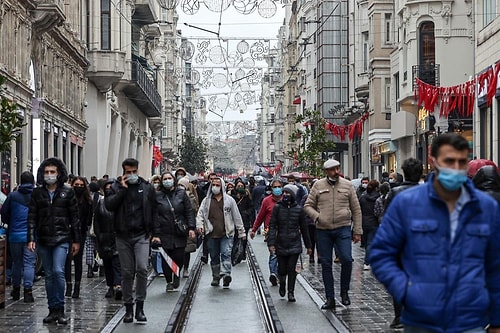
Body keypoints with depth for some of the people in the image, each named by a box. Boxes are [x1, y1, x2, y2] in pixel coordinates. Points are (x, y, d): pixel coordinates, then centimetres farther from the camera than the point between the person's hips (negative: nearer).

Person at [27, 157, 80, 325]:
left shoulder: (67, 192, 2)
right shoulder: (37, 193, 7)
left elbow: (74, 217, 3)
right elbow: (32, 217, 4)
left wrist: (76, 240, 1)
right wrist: (31, 239, -6)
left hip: (61, 239, -3)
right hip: (43, 240, 3)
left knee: (58, 271, -16)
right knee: (49, 275, 8)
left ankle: (60, 309, -6)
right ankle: (53, 310, 14)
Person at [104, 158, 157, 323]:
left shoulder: (147, 188, 7)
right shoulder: (116, 187, 6)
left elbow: (154, 211, 9)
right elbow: (108, 205, -10)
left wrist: (155, 232, 4)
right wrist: (122, 189, -13)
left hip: (142, 235, -1)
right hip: (123, 236, 1)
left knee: (142, 269, -14)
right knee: (127, 272, 5)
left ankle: (140, 306, -5)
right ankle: (128, 308, 14)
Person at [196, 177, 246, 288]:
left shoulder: (229, 200, 6)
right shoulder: (206, 201, 9)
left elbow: (237, 216, 9)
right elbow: (200, 214, 5)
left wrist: (241, 232, 9)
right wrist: (199, 225, -16)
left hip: (226, 233, -2)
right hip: (211, 234, 2)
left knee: (226, 254, -16)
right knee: (214, 257, 9)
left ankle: (226, 274, -24)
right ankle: (216, 277, 20)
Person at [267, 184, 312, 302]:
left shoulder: (299, 209, 2)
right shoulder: (277, 208, 0)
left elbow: (304, 229, 10)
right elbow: (272, 226, -3)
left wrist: (308, 246, 12)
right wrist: (271, 243, -12)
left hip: (295, 245, 0)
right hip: (281, 244, 0)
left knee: (292, 269, -4)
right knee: (282, 269, 6)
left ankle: (291, 292, 8)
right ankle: (282, 284, 36)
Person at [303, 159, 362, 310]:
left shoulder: (347, 185, 5)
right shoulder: (318, 186, 5)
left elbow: (356, 209, 7)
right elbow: (308, 205, 8)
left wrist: (357, 231, 4)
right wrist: (317, 216, -12)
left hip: (343, 229, -1)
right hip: (323, 230, 1)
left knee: (346, 259, -15)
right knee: (326, 264, 4)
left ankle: (344, 292, 7)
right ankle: (330, 298, 13)